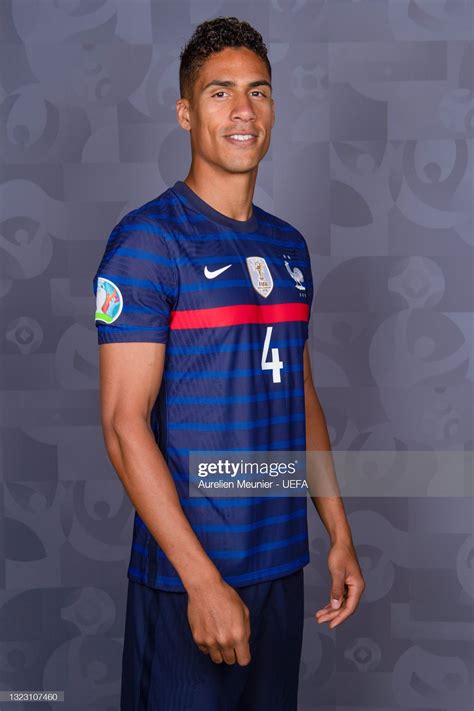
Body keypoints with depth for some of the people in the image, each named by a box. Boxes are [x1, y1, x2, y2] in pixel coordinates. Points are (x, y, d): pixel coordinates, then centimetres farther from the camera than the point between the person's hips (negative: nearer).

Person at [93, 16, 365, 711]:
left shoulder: (288, 245, 10)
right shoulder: (148, 239, -11)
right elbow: (124, 422, -17)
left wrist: (340, 535, 11)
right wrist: (203, 579, -20)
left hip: (283, 564, 6)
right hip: (186, 575, -6)